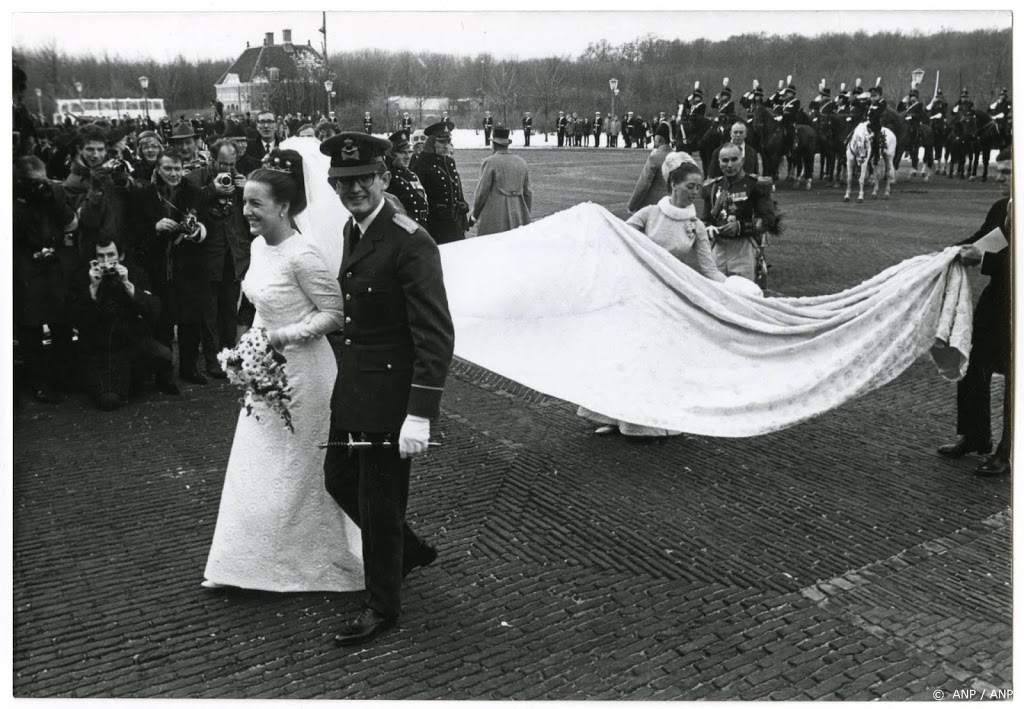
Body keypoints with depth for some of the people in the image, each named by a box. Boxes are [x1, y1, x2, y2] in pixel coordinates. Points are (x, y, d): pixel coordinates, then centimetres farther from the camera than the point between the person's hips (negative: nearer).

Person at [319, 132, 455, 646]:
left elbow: (436, 337, -23)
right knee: (339, 480, 21)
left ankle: (382, 608, 28)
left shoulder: (410, 244, -20)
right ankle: (410, 550, 44)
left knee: (379, 504, 6)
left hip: (389, 397, -9)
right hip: (351, 390, 9)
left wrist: (419, 416, -26)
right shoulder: (352, 231, 7)